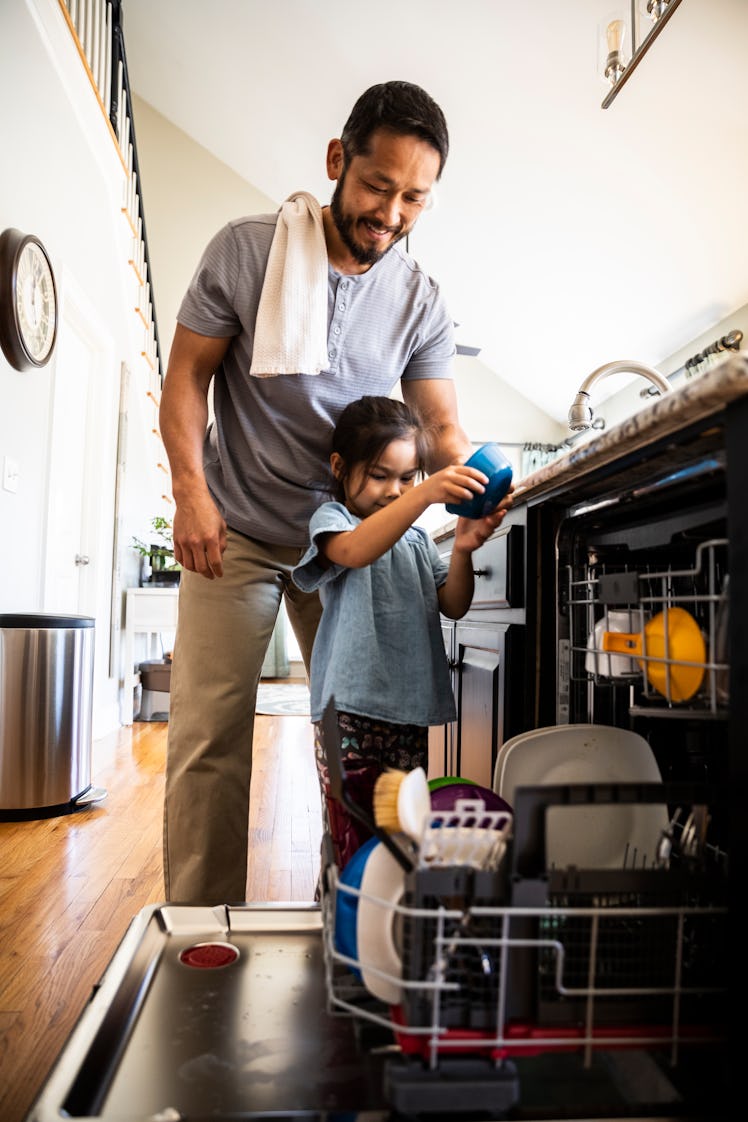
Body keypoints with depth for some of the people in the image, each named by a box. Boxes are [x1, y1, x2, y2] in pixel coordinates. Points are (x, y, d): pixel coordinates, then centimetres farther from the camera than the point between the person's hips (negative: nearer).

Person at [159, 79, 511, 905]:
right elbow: (186, 374, -4)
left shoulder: (421, 302, 0)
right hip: (234, 533, -2)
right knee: (209, 733, -4)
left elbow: (440, 424, -4)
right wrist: (190, 490, -16)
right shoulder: (246, 250, -6)